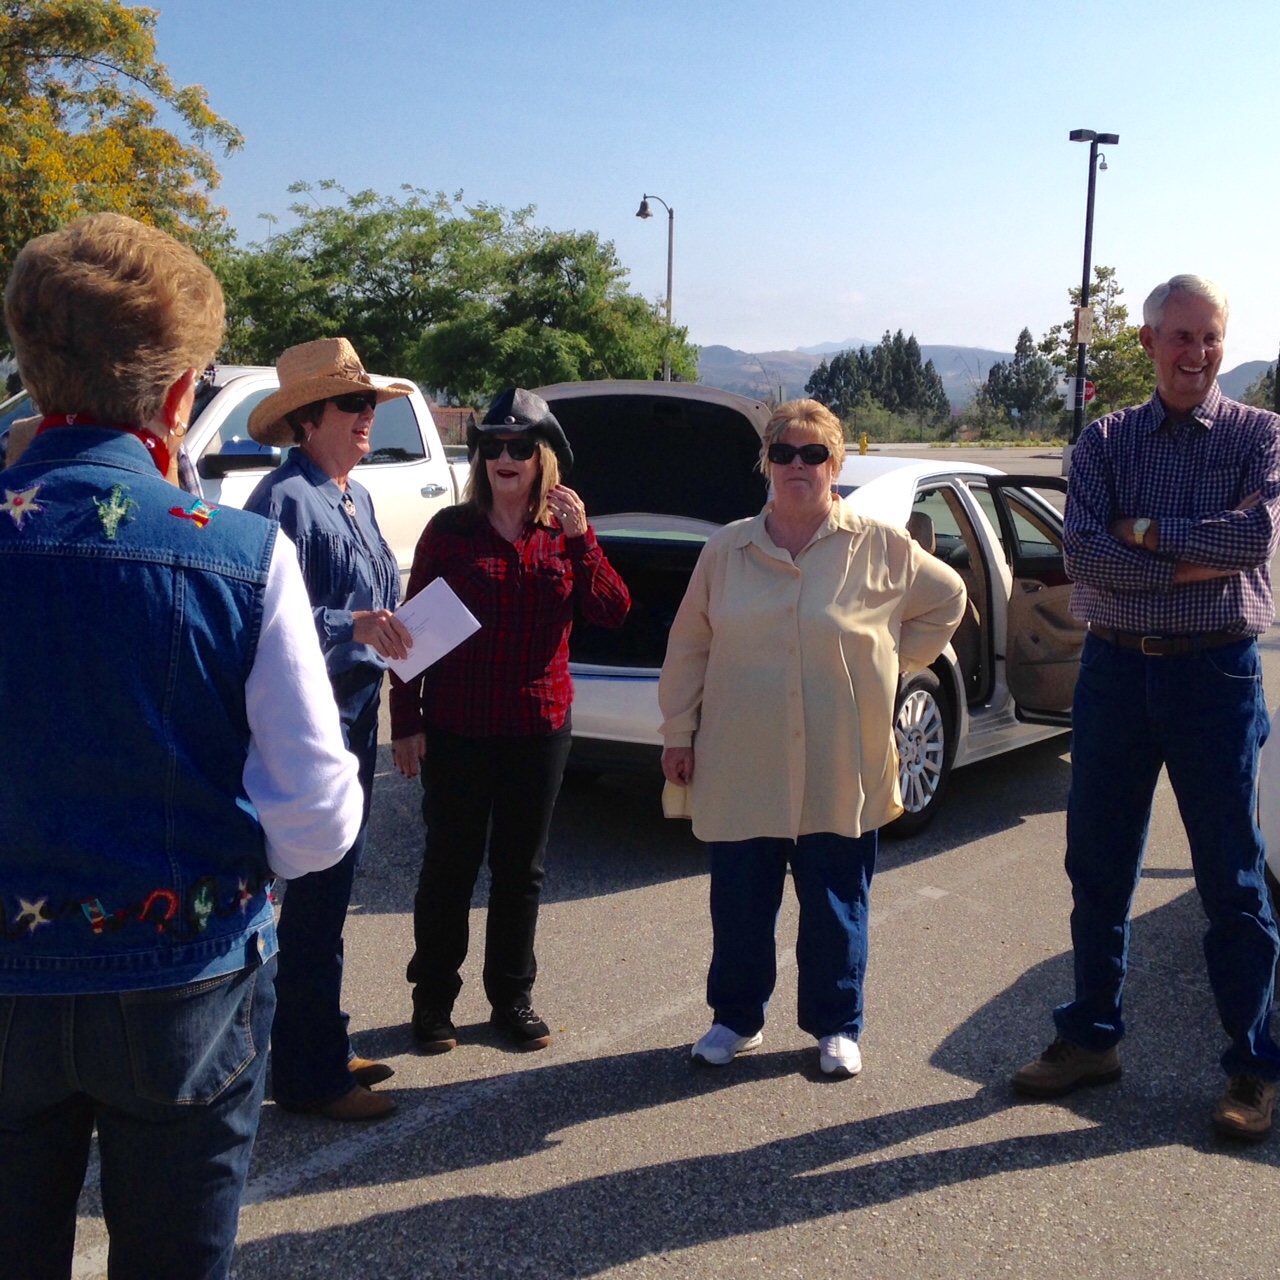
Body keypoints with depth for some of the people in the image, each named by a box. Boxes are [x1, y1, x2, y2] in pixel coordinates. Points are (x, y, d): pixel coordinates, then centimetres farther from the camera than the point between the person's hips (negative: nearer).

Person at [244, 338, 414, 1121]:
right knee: (317, 893, -3)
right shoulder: (286, 499, -14)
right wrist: (350, 625, -32)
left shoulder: (356, 497, 15)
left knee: (333, 886, 16)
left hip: (355, 711, 9)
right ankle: (307, 1075, 9)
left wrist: (391, 633, 10)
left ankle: (324, 1049, 30)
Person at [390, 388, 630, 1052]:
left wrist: (581, 537, -17)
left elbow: (613, 612, -6)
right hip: (457, 728, -2)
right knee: (450, 863, 6)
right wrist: (406, 720, -5)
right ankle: (433, 1000, 21)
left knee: (522, 867, 12)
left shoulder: (563, 536, 5)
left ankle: (512, 998, 27)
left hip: (540, 726, 3)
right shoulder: (450, 530, -3)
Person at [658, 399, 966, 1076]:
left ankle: (836, 1027, 26)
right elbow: (688, 646, 7)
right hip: (741, 766, 1)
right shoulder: (727, 549, 2)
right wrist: (678, 732, 5)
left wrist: (891, 661, 7)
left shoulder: (881, 548, -1)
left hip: (841, 772, -1)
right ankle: (735, 1018, 28)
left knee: (835, 906, 9)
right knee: (739, 903, 9)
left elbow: (947, 599, 13)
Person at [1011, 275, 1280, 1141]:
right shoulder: (1106, 441, 6)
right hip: (1116, 670, 3)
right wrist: (1197, 559, -16)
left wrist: (1143, 531, -12)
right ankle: (1093, 1037, 27)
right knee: (1098, 869, 11)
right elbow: (1083, 553, -9)